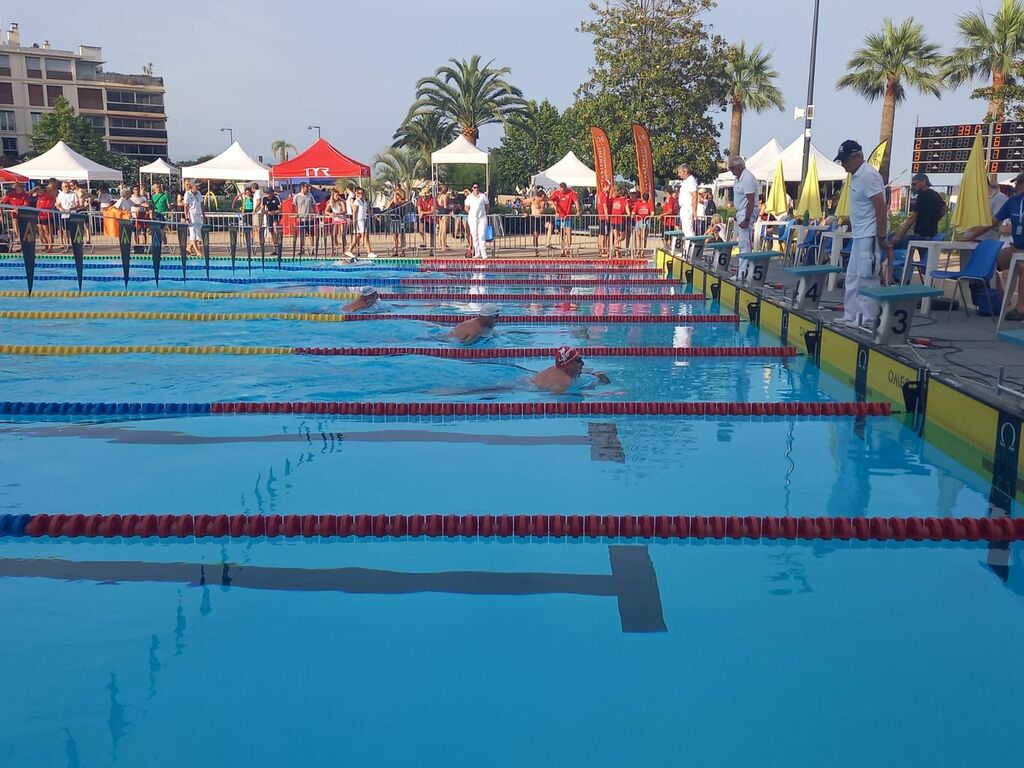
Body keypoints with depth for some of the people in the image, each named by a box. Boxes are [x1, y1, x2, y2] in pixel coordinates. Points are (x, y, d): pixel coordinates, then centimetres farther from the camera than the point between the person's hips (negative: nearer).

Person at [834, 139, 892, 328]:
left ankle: (867, 320, -2)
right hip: (859, 236, 10)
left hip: (869, 236, -10)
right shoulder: (856, 176, 13)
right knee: (852, 277, 14)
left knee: (867, 278, -7)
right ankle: (851, 316, 21)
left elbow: (881, 208, -20)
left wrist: (882, 238, -19)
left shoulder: (868, 175, -16)